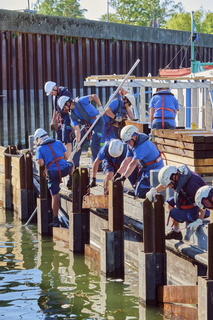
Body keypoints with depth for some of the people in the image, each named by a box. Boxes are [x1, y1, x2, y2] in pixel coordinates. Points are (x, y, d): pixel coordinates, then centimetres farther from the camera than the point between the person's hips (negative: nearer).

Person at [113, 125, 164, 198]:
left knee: (139, 193, -12)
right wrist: (118, 174, -9)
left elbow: (133, 164, -36)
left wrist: (123, 177, -38)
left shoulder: (142, 146, -29)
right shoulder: (131, 144, 2)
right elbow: (127, 160, -1)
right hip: (145, 169, 10)